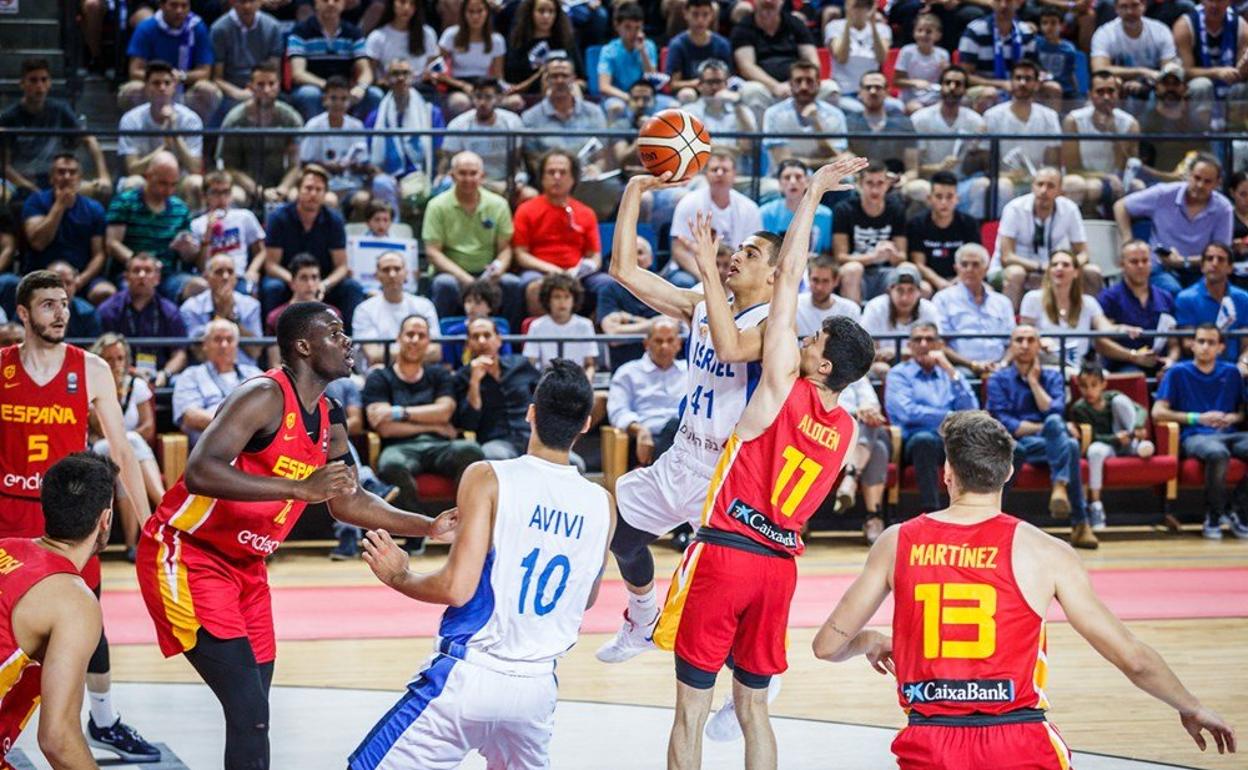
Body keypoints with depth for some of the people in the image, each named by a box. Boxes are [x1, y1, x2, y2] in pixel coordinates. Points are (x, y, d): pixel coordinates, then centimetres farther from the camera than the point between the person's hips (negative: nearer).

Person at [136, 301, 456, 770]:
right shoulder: (265, 397, -20)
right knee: (248, 709, -16)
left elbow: (348, 502, 20)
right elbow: (200, 472, -34)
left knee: (254, 712, 11)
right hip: (186, 554, -9)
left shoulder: (329, 420, 7)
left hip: (245, 566, 9)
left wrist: (430, 527, 10)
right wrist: (301, 488, -38)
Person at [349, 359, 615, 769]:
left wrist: (398, 576, 3)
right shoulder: (602, 504, 2)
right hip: (537, 687, 5)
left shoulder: (488, 478, -11)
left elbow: (457, 588, -16)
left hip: (468, 677, -5)